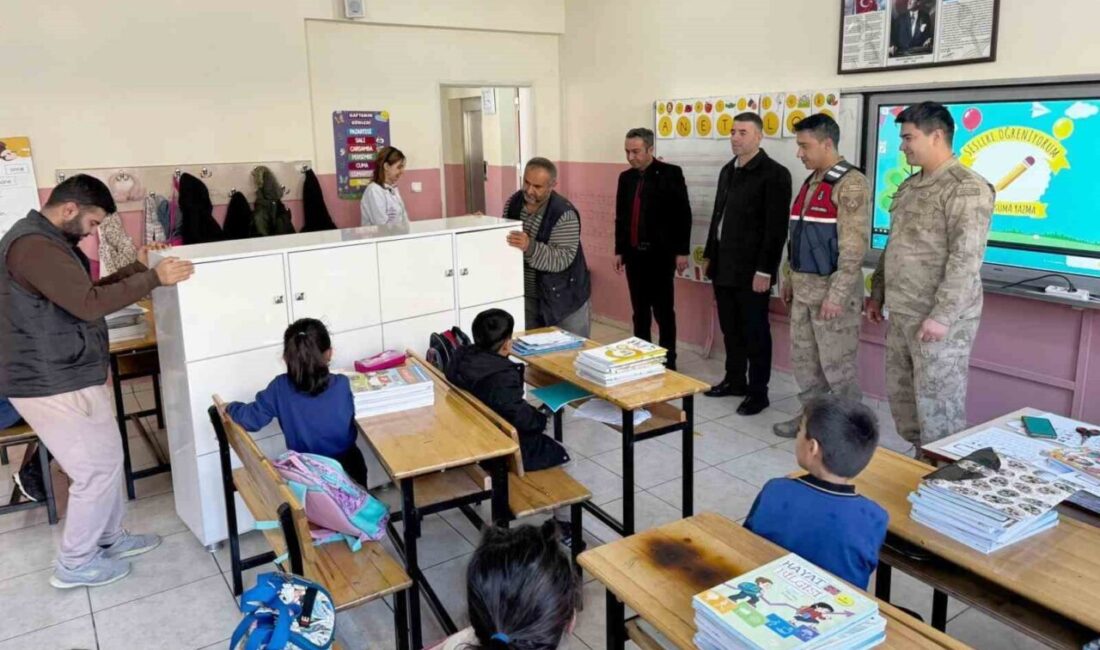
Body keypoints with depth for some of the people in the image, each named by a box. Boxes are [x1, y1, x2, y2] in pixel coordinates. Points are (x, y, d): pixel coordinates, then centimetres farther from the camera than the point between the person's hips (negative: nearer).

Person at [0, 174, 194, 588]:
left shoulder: (47, 241, 13)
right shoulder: (34, 246, -23)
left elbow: (83, 292, 19)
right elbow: (89, 304, -30)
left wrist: (137, 267, 9)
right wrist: (153, 278, -27)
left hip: (67, 375, 11)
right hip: (53, 384, -11)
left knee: (106, 458, 20)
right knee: (98, 467, 1)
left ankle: (111, 538, 35)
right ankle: (75, 564, 17)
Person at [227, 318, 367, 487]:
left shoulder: (280, 388, -19)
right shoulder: (342, 385, -21)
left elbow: (251, 419, -16)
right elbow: (349, 419, -5)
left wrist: (231, 407, 4)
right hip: (347, 467, -1)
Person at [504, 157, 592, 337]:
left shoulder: (565, 214, -21)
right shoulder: (513, 203, -2)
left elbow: (562, 260, -27)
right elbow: (502, 238, 13)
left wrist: (530, 247, -40)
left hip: (564, 300, -5)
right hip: (527, 297, 5)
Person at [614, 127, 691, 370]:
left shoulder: (670, 173, -5)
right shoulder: (625, 177, 10)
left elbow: (683, 214, -7)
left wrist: (682, 251, -9)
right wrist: (619, 250, 12)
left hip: (660, 254, -5)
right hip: (634, 254, 5)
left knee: (663, 311, 0)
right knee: (640, 311, 10)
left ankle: (668, 362, 9)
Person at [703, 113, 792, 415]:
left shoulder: (774, 174, -10)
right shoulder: (727, 171, 13)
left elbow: (776, 228, -14)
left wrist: (764, 270, -18)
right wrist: (709, 255, 16)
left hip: (751, 270, -7)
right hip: (724, 266, 7)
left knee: (755, 331, 3)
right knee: (730, 328, 14)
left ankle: (758, 391, 14)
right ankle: (734, 380, 29)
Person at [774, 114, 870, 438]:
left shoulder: (850, 184, -14)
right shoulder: (810, 183, 14)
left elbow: (853, 247, -20)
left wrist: (837, 294, -23)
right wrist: (790, 278, 18)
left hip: (832, 288, -8)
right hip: (804, 287, 9)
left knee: (837, 364, 0)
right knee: (802, 357, 14)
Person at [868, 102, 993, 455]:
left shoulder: (966, 188, -14)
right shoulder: (909, 186, 14)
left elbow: (966, 259, -20)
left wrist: (941, 316, -23)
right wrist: (878, 293, 20)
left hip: (940, 317, -9)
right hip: (901, 314, 9)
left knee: (937, 402, -1)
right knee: (900, 394, 16)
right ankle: (920, 458, 31)